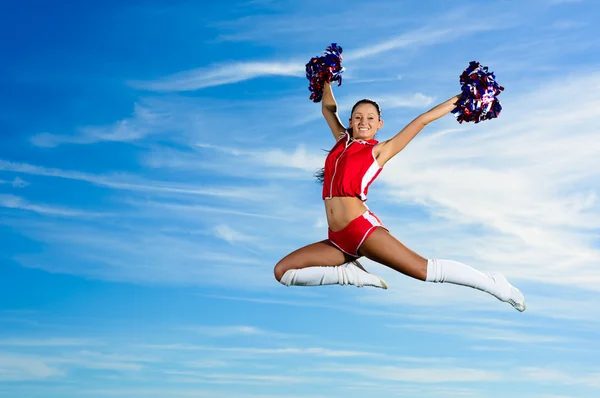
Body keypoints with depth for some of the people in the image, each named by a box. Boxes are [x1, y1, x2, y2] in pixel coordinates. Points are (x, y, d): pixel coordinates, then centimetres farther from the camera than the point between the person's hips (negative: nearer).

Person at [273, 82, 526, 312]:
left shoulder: (378, 150, 5)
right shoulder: (342, 139, 18)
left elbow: (421, 121, 5)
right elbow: (328, 109, 35)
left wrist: (461, 98, 7)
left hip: (362, 227, -6)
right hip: (339, 239, 6)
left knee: (424, 269, -15)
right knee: (282, 271, -4)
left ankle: (491, 283, 0)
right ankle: (349, 274, 0)